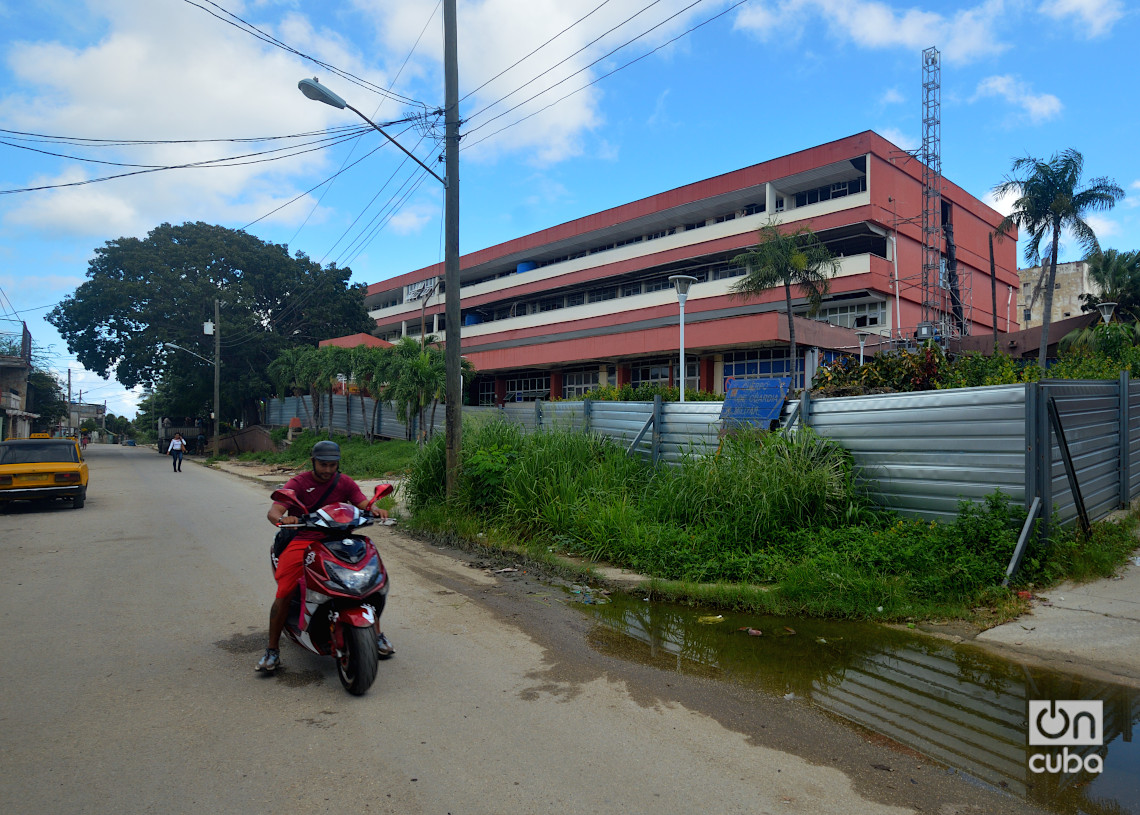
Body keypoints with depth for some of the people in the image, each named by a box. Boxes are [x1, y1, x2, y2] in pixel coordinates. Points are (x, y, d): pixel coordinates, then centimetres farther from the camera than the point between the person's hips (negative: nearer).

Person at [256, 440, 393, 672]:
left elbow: (364, 504, -3)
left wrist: (375, 510, -28)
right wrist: (282, 518, -38)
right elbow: (273, 511, -13)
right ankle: (272, 650, -1)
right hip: (304, 540, -2)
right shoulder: (298, 483, -2)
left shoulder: (345, 483, 7)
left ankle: (377, 634, 6)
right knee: (284, 593, -20)